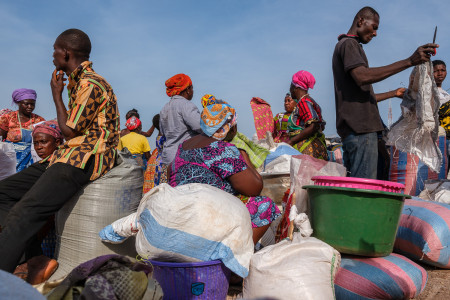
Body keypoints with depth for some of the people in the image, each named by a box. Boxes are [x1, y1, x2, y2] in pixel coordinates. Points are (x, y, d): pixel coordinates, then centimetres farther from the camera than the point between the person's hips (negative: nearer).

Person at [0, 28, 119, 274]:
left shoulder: (90, 84, -12)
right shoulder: (78, 82, 20)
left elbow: (69, 132, -11)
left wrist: (56, 95, 0)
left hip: (83, 161, -11)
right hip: (67, 157, 11)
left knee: (24, 213, -23)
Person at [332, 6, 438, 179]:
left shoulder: (346, 45, 29)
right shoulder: (348, 44, -2)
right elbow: (362, 77, -23)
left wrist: (394, 93, 35)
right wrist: (409, 62, -23)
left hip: (352, 128, 11)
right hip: (360, 127, -11)